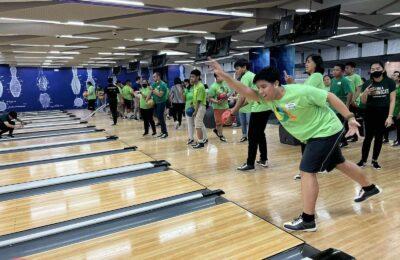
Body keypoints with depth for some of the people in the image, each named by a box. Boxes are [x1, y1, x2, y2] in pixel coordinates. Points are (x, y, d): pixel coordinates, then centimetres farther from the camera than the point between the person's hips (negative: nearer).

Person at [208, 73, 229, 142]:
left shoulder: (224, 84, 4)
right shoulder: (213, 86, -15)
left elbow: (228, 92, 17)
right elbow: (210, 98, -14)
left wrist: (227, 95, -6)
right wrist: (216, 102, -28)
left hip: (225, 106, 6)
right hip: (218, 107, -6)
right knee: (219, 121, 2)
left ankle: (216, 130, 40)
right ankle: (221, 135, 16)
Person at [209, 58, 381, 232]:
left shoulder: (300, 92, -28)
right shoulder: (268, 98, -9)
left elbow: (329, 97, -19)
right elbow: (246, 92, -18)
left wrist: (350, 118, -19)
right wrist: (224, 76, -27)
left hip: (327, 131, -8)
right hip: (313, 135, 8)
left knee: (307, 171, -14)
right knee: (339, 163, 24)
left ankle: (307, 220, -6)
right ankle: (369, 188, 50)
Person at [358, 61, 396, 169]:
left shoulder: (390, 82, -4)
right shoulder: (367, 83, -3)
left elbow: (392, 100, -4)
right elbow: (363, 101, 1)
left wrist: (390, 116, -11)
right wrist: (365, 93, -21)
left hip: (384, 113, 0)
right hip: (370, 113, 0)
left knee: (379, 137, 7)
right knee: (368, 137, -2)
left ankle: (374, 160, 18)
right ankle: (363, 160, 6)